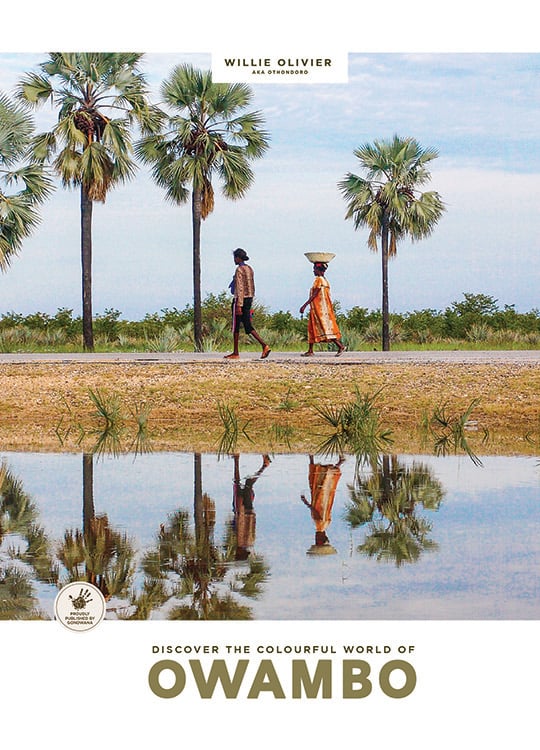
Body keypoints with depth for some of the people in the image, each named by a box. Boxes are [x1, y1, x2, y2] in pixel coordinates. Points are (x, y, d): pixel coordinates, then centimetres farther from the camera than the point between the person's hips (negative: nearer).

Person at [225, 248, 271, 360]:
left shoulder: (239, 270, -13)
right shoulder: (249, 269, 13)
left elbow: (239, 288, -19)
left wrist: (238, 305, -21)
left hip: (240, 299, -8)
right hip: (248, 299, 8)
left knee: (236, 326, 1)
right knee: (248, 326, 8)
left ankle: (235, 353, 6)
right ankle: (264, 345, -6)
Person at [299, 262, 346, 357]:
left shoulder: (318, 279, -14)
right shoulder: (325, 280, 14)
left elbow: (314, 295, -18)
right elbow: (327, 297, 16)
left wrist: (304, 305, -17)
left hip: (319, 308, -10)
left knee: (325, 327, -11)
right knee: (312, 328, 11)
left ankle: (341, 346, -15)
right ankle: (310, 351, 13)